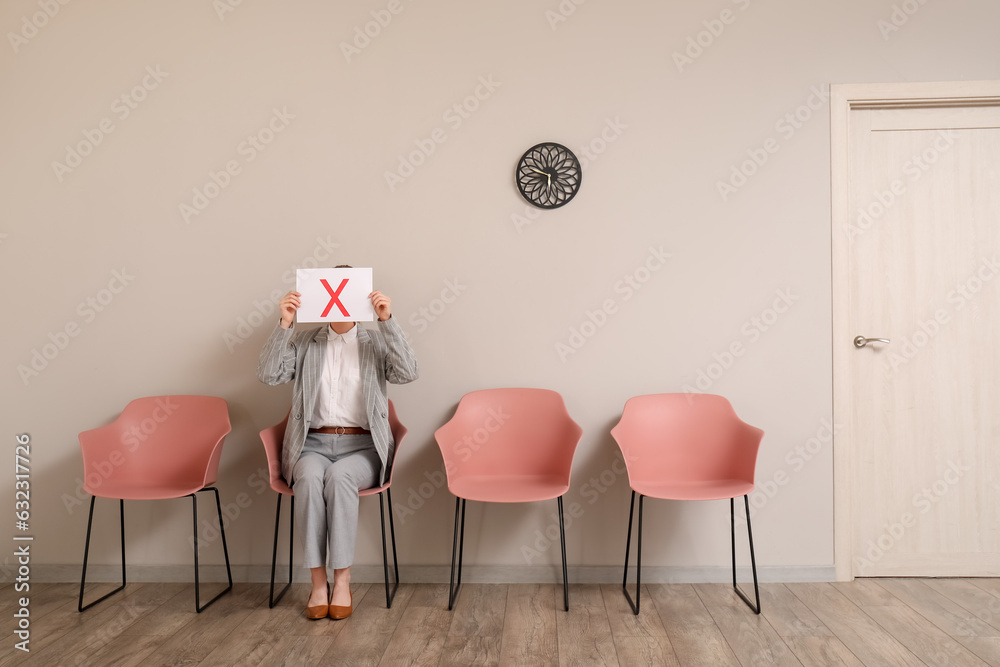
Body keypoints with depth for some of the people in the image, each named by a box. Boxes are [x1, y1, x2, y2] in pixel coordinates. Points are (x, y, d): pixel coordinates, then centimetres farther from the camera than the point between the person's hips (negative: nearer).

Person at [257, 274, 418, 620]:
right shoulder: (303, 342, 12)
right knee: (310, 477, -33)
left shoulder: (377, 342, 9)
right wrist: (284, 323, -11)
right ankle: (318, 581, -24)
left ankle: (342, 581, -25)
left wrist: (387, 321, -16)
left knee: (339, 475, -33)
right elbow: (268, 374, -3)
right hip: (313, 444, 1)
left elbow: (408, 373, -10)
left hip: (362, 446, -1)